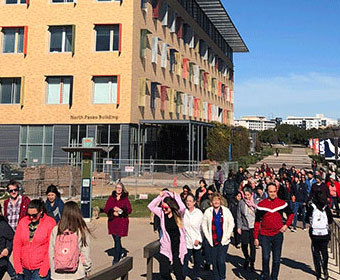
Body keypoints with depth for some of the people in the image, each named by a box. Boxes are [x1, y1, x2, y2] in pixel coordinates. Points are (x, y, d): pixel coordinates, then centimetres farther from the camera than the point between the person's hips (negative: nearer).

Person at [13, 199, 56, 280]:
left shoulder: (50, 223, -6)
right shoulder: (22, 222, 4)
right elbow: (16, 244, 6)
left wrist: (44, 269, -10)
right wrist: (17, 266, 0)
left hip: (41, 269, -4)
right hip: (24, 268, 4)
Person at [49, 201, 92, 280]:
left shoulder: (55, 230, -6)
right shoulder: (82, 230, -10)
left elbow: (51, 253, 0)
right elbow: (85, 253, -4)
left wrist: (53, 270, 13)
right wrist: (87, 269, 11)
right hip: (77, 274, -1)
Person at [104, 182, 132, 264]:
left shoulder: (125, 198, 1)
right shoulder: (111, 198, 8)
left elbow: (129, 210, -4)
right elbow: (106, 209, 3)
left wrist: (120, 210, -20)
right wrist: (113, 212, -15)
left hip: (122, 221, -3)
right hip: (112, 221, 3)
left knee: (117, 239, -9)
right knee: (116, 239, 12)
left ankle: (116, 259, -2)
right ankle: (123, 251, 40)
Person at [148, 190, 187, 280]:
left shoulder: (178, 214, -6)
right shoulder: (162, 213, 1)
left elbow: (182, 207, -27)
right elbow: (151, 206, -2)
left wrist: (176, 197, -15)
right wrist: (160, 197, -6)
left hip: (177, 248, -2)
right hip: (165, 248, 3)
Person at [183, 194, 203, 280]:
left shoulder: (199, 213, -3)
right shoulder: (183, 212, -3)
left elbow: (202, 227, 0)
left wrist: (199, 239, -6)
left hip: (196, 242, 1)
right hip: (186, 242, -1)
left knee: (197, 261, 12)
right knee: (184, 261, -5)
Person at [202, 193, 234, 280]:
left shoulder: (226, 211, 0)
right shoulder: (208, 211, 3)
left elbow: (231, 224, 2)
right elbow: (204, 225, 7)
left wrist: (226, 237, -4)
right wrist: (208, 237, -1)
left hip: (223, 241, -1)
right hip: (213, 241, 2)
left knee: (221, 261, -9)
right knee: (214, 262, 5)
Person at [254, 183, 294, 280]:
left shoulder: (282, 203, 0)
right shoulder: (261, 204, -3)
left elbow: (291, 214, 16)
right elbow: (257, 221, 2)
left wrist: (286, 225, -1)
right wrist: (256, 237, 0)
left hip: (278, 235, 1)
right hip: (265, 235, -1)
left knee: (276, 259, 8)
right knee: (265, 257, -9)